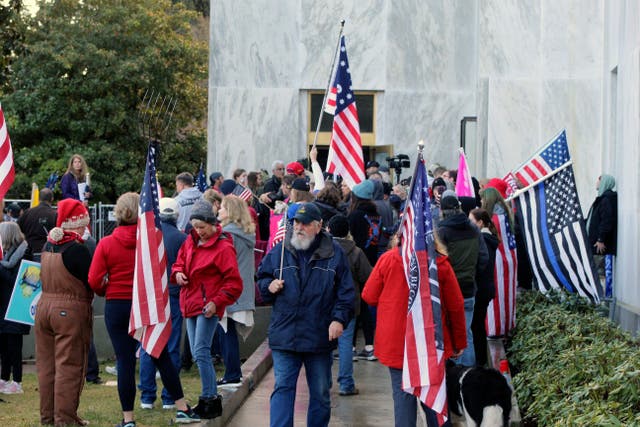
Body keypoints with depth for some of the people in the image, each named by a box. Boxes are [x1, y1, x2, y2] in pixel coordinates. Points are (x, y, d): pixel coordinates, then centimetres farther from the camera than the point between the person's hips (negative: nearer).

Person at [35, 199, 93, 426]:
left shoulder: (48, 245, 6)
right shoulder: (78, 249, -16)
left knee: (46, 365, 13)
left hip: (44, 305, 7)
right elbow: (91, 283, -14)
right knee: (69, 366, -1)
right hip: (72, 310, -7)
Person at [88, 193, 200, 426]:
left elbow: (94, 281, -8)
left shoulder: (106, 244, -6)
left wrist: (107, 291, 11)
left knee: (125, 361, 2)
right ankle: (182, 408, 15)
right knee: (162, 357, 11)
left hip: (117, 306, -1)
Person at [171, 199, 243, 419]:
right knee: (197, 353, 11)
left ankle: (210, 399, -8)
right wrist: (178, 273, -2)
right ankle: (211, 396, 21)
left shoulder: (223, 247, -13)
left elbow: (234, 283, -12)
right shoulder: (191, 240, 9)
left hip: (208, 306, -8)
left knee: (201, 352, -14)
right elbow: (180, 262, 21)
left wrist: (217, 302, -20)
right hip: (190, 302, 8)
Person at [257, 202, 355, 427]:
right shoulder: (279, 251, 4)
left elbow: (345, 291, 1)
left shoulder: (333, 253, 0)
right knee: (283, 388, -4)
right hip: (284, 335, 0)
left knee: (320, 392, 11)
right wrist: (269, 286, -5)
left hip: (320, 335, 0)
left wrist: (339, 318, -9)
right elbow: (262, 277, 17)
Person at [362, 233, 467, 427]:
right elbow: (456, 306, -1)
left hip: (396, 343, -1)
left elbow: (369, 296, -2)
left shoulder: (387, 260, -9)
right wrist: (459, 343, 11)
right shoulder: (441, 264, -6)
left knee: (402, 394, 4)